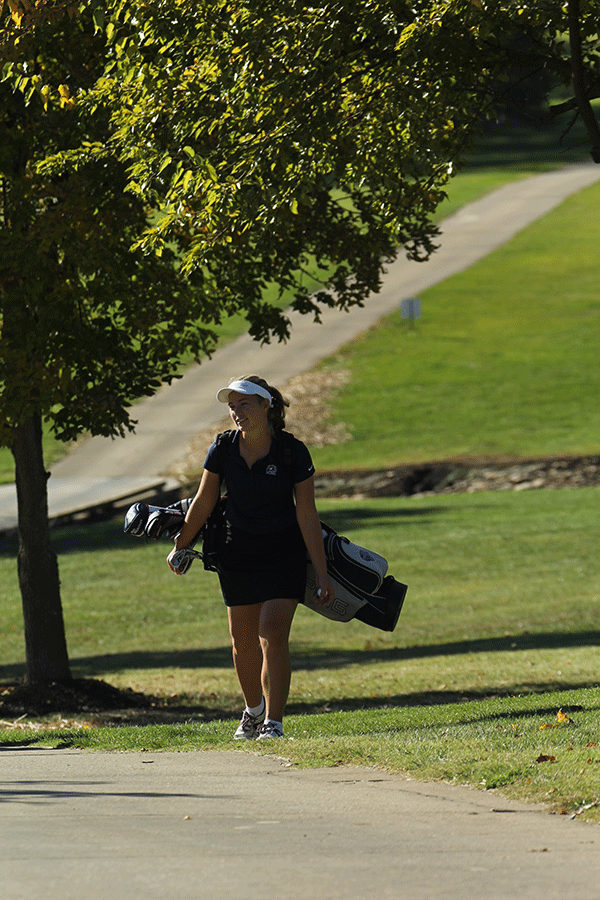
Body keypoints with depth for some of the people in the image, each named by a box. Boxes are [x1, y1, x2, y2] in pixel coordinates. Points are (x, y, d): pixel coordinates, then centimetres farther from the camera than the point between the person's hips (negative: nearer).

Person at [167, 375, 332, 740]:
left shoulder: (293, 452, -16)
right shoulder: (223, 450, -9)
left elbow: (307, 514, -12)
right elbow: (204, 502, 5)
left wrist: (321, 572, -12)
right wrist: (180, 546, 14)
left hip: (283, 556, -3)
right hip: (237, 556, 3)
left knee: (273, 636, -16)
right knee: (244, 641, 11)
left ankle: (274, 722, -11)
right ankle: (254, 709, 35)